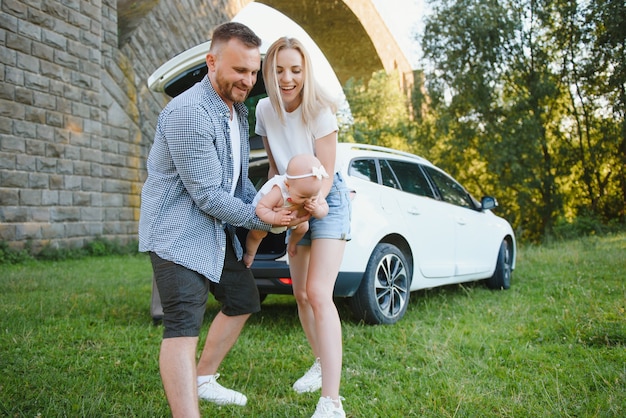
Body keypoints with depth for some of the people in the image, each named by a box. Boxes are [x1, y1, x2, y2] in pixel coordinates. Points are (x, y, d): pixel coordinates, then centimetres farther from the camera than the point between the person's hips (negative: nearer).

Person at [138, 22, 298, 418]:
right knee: (183, 326, -15)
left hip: (218, 229, 10)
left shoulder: (238, 111, 8)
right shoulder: (189, 112, -22)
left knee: (243, 301, 18)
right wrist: (261, 220, -14)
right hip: (179, 230, -10)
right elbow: (208, 195, -23)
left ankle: (204, 379, 35)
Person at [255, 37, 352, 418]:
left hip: (328, 200, -6)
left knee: (319, 294, -18)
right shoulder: (265, 109, -4)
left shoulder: (319, 111, -20)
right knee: (301, 295, 11)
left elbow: (326, 175, -19)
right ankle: (321, 364, 34)